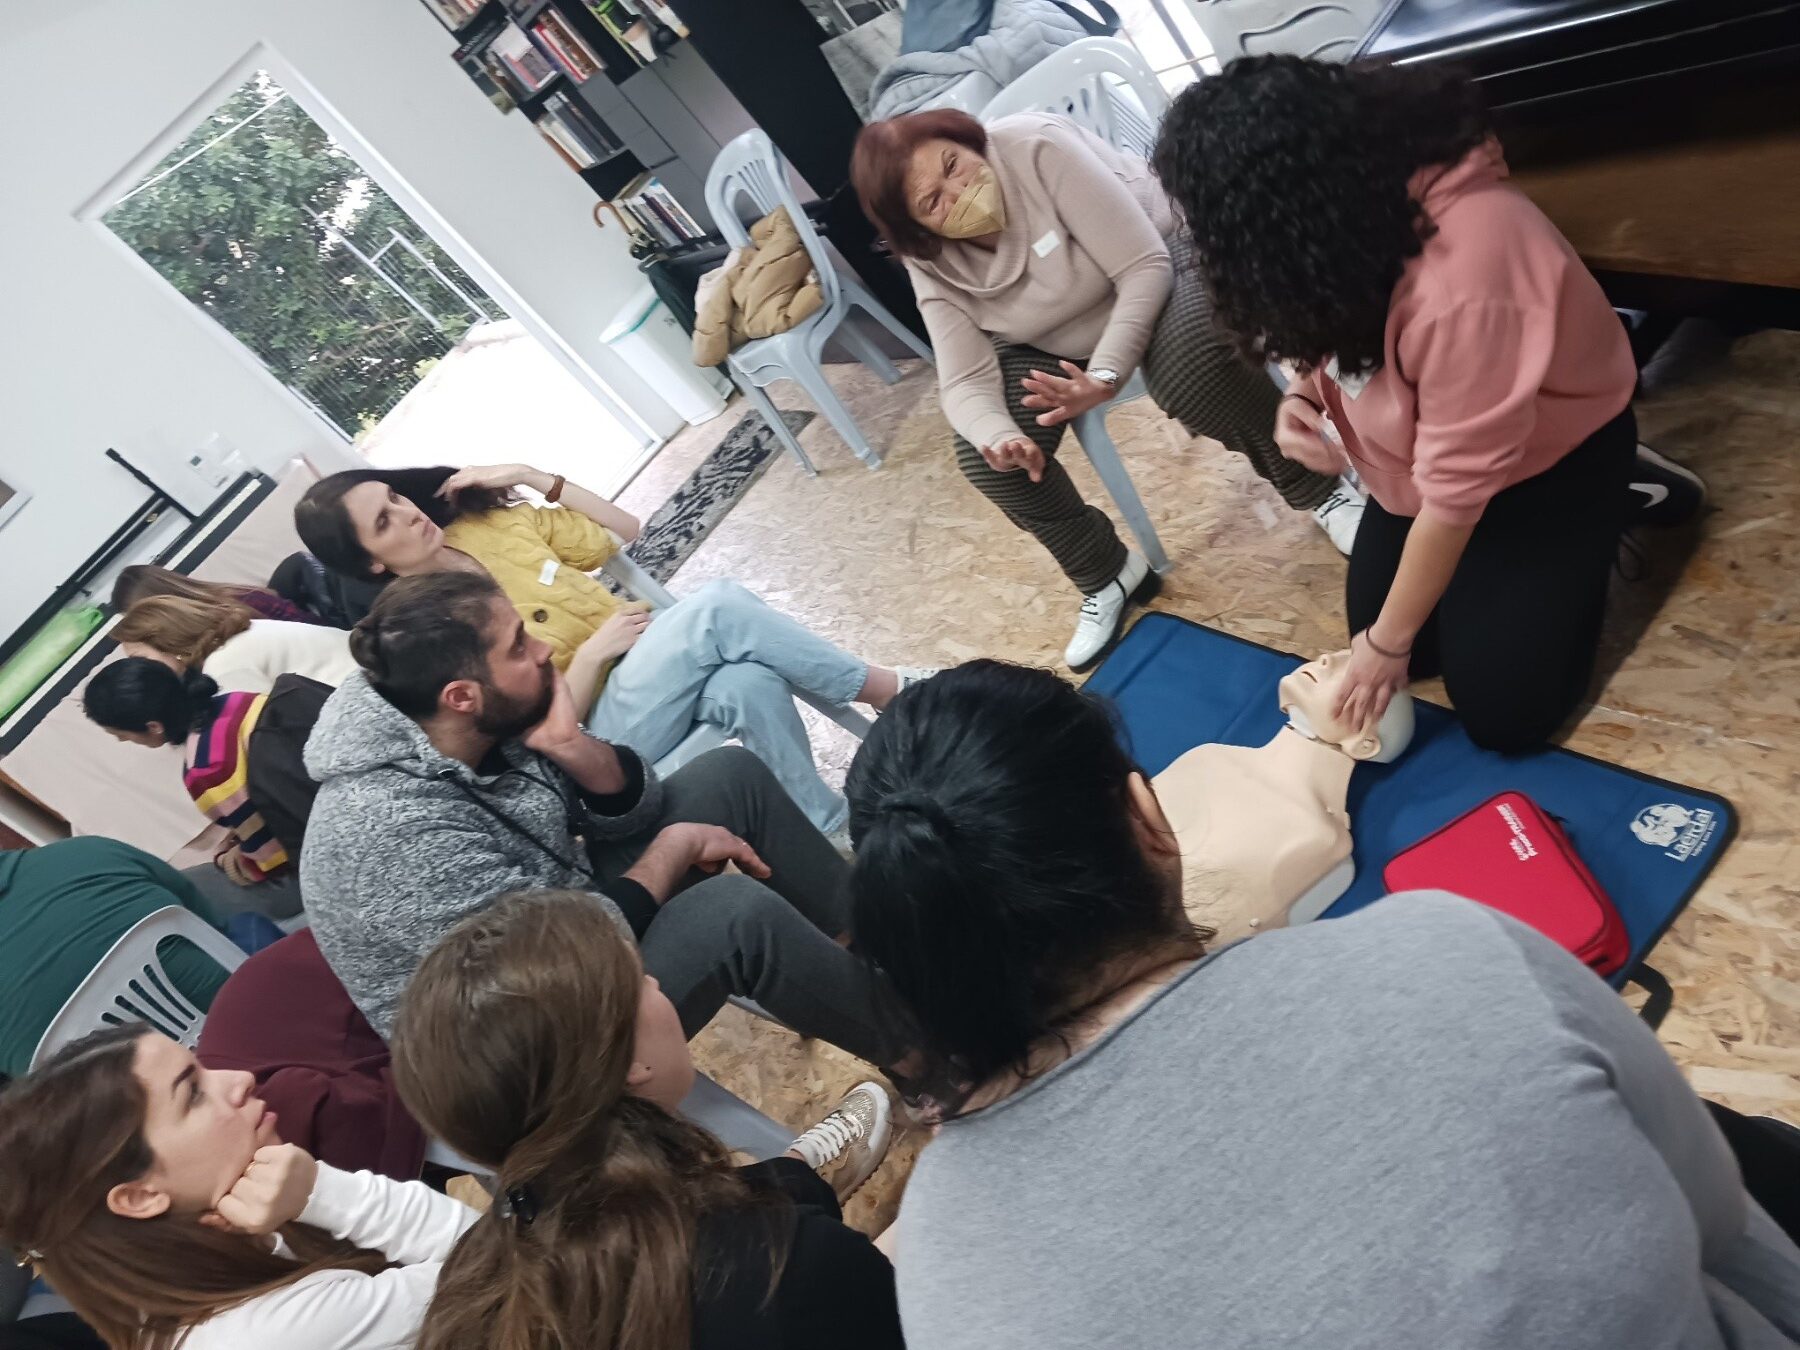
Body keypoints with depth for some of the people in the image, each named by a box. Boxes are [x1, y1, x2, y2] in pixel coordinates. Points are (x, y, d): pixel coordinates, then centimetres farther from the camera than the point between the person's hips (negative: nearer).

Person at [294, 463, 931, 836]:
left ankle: (830, 835, -16)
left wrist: (536, 478, 2)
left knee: (748, 685, -31)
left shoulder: (489, 522, 7)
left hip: (646, 664, 6)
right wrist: (593, 650, -18)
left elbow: (623, 533, 11)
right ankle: (884, 690, -15)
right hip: (596, 736, -5)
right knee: (715, 604, -29)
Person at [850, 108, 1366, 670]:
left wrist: (1105, 376, -39)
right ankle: (1108, 574, 6)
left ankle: (1320, 489, -10)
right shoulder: (932, 266, -16)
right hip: (1054, 347, 5)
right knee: (982, 458, -15)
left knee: (1194, 369, -37)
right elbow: (965, 383, -20)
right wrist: (996, 434, -43)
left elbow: (1144, 267, -28)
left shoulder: (1039, 147, -29)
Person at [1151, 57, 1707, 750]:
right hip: (1425, 453, 6)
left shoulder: (1463, 286, -41)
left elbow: (1455, 490, -30)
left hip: (1548, 457, -6)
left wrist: (1389, 641, -17)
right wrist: (1302, 398, -19)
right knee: (1377, 632, 5)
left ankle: (1616, 495, 13)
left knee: (1499, 710, -2)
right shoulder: (1348, 195, -18)